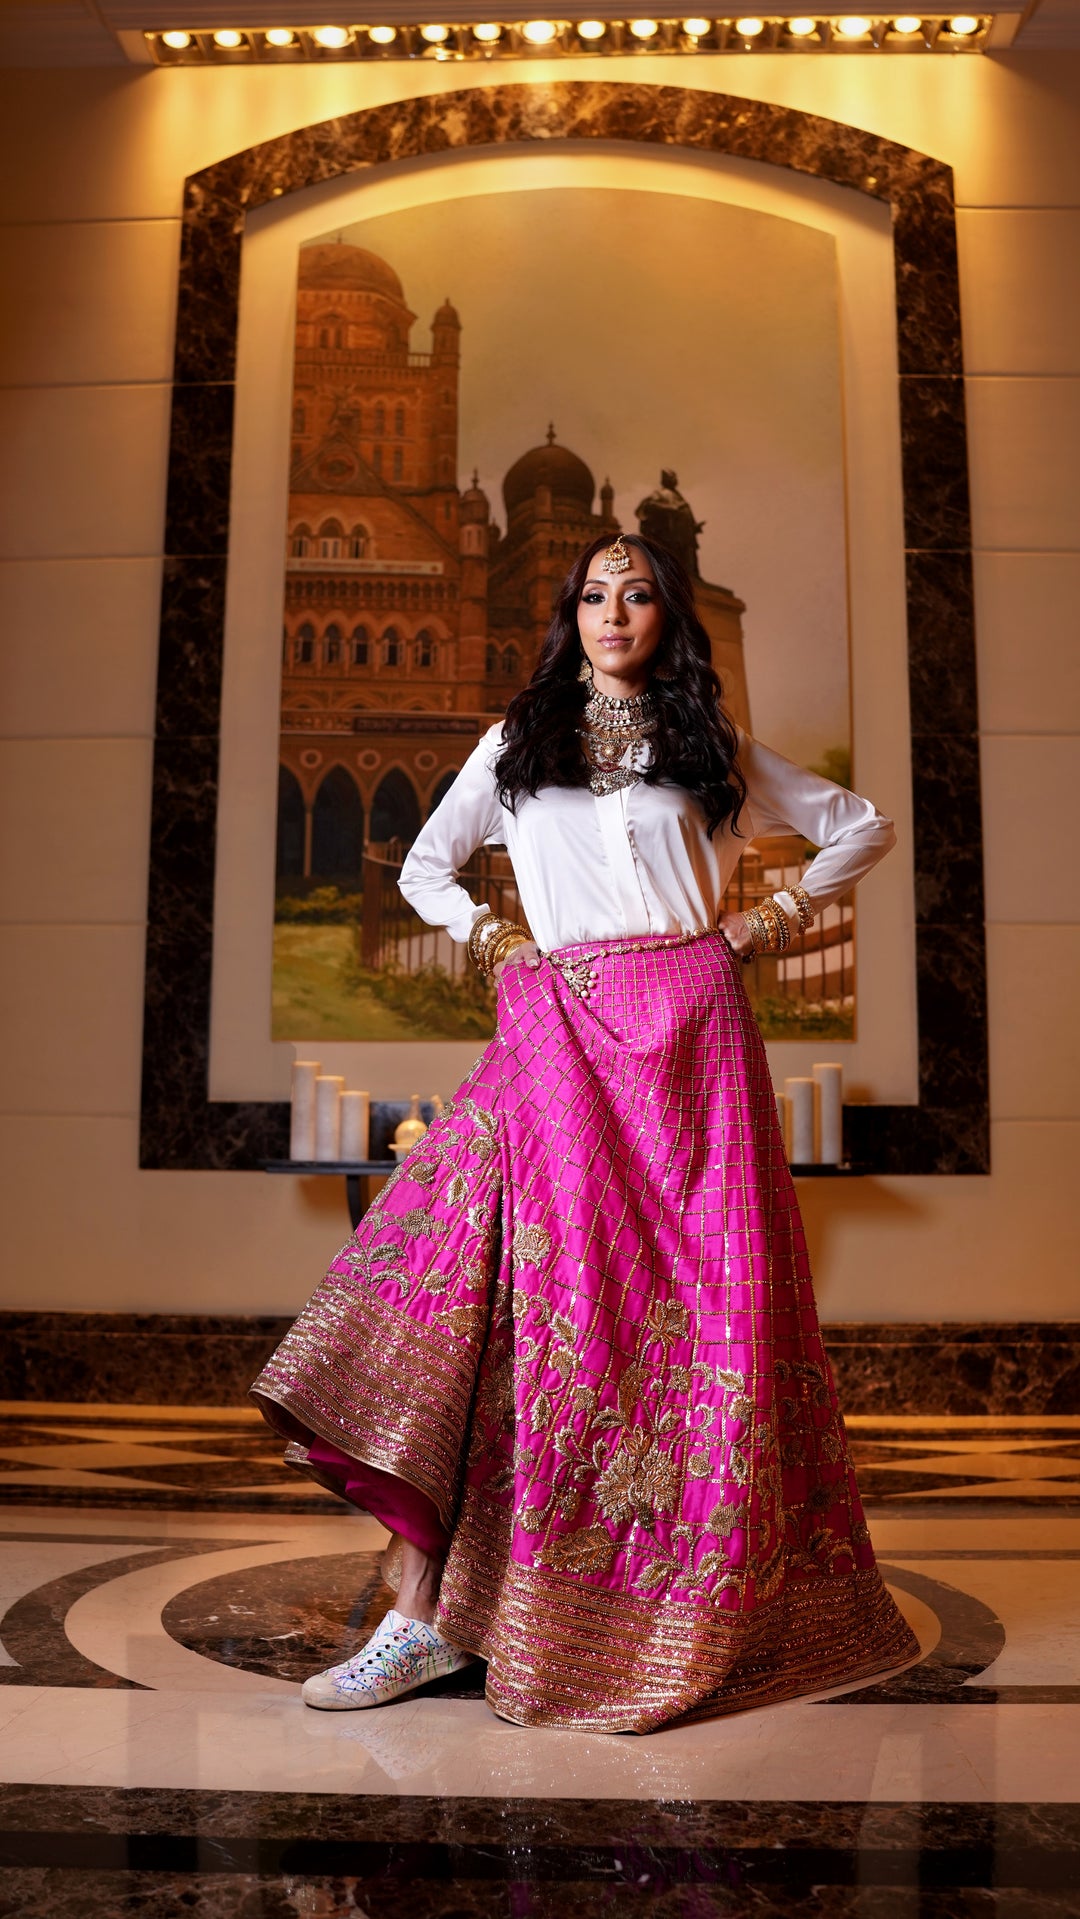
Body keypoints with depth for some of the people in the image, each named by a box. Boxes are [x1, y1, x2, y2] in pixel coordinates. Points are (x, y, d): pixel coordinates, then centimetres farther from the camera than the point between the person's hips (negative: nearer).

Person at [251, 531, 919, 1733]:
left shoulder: (711, 748, 16)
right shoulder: (517, 742, 18)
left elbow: (863, 828, 23)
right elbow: (425, 865, 25)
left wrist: (781, 914, 10)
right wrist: (487, 933, 7)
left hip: (687, 1027, 0)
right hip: (554, 1039, 1)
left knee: (697, 1299, -2)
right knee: (531, 1293, -11)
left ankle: (700, 1614, 14)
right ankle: (423, 1615, -6)